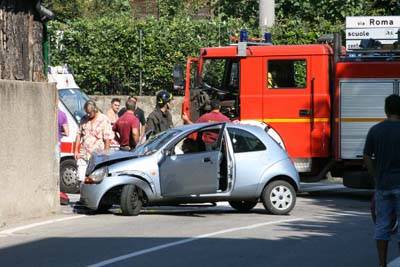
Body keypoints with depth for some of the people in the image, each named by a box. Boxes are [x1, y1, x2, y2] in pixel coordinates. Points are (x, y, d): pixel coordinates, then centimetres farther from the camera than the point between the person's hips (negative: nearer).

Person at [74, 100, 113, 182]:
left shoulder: (104, 120, -5)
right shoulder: (84, 119, 10)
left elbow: (108, 138, -7)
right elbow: (79, 135, 15)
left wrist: (105, 154, -10)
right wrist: (76, 151, 9)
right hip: (83, 154, 5)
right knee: (81, 179, 0)